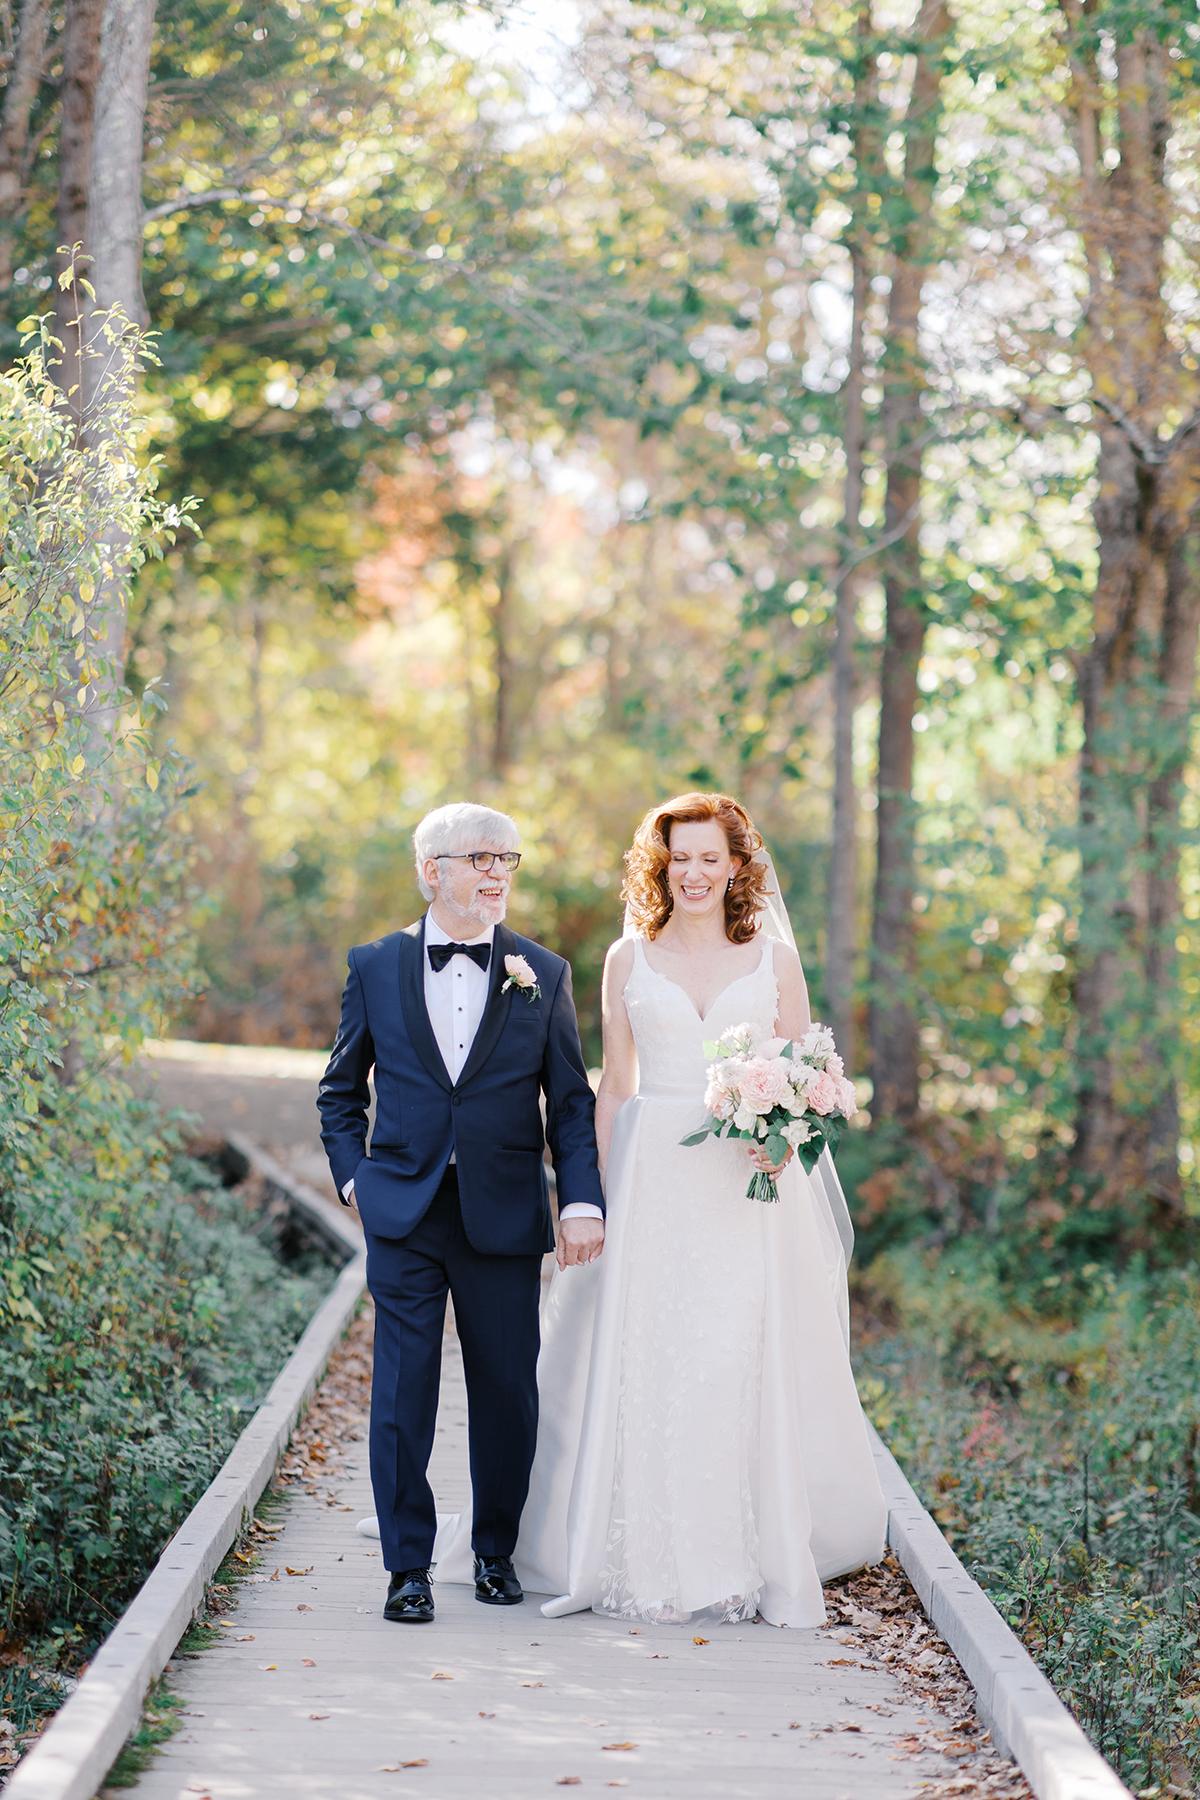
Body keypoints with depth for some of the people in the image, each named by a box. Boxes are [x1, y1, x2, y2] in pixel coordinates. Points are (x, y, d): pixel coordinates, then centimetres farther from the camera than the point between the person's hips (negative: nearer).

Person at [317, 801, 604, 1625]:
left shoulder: (543, 973, 4)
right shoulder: (375, 965, 5)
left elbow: (571, 1101, 5)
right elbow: (341, 1089, 14)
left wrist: (582, 1201, -6)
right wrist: (354, 1176, 2)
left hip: (504, 1217, 1)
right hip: (404, 1216, 0)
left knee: (508, 1394, 7)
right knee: (403, 1393, -1)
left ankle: (496, 1553, 24)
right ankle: (409, 1566, 8)